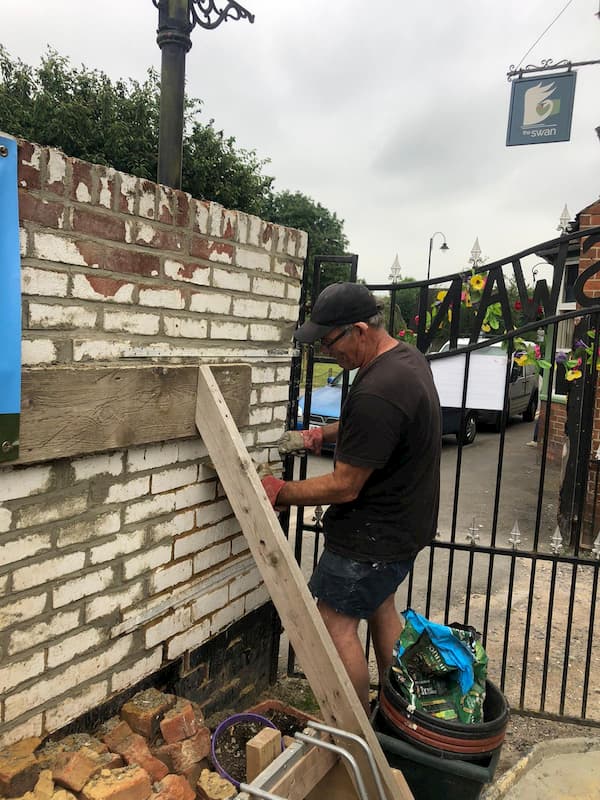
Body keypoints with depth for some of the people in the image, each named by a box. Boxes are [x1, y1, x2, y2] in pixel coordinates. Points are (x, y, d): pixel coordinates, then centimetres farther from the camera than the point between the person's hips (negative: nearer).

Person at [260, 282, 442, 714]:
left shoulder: (376, 393, -32)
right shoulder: (408, 356, 1)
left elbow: (344, 487, -25)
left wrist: (280, 492, -12)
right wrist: (321, 434, 6)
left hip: (375, 533, -10)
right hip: (406, 520, 10)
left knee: (336, 621, 2)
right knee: (380, 606, 23)